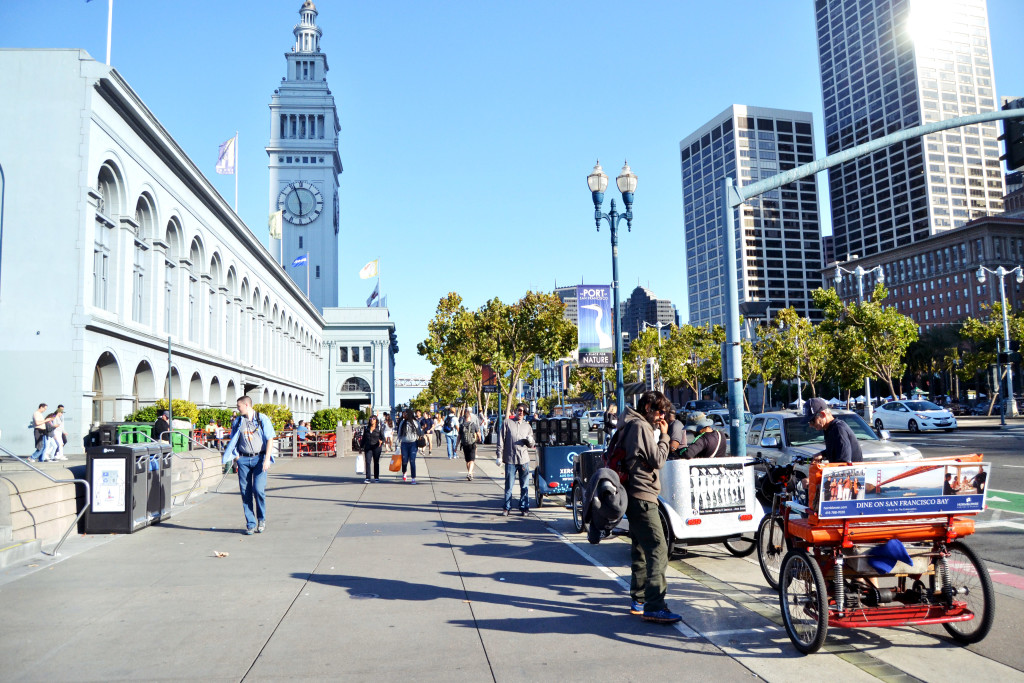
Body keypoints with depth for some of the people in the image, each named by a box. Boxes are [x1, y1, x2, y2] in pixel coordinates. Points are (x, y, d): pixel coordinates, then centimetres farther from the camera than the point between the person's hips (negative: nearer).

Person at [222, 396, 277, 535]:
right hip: (243, 459, 4)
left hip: (259, 458, -3)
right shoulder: (237, 422, 11)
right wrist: (236, 457, 5)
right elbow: (233, 441, 18)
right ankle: (250, 524, 10)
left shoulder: (262, 419, 0)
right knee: (245, 492, 1)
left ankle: (262, 520, 9)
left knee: (258, 489, -13)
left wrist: (267, 459, -10)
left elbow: (270, 439, -3)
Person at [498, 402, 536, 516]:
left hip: (524, 459, 2)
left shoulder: (527, 426, 15)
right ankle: (507, 508, 10)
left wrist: (531, 441, -5)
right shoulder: (507, 423, 6)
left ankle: (524, 508, 12)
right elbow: (501, 440, 4)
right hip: (510, 459, -2)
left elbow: (532, 445, 19)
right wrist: (500, 455, -3)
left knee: (524, 486, 4)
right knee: (508, 485, 1)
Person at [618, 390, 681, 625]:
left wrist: (659, 434, 10)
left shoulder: (631, 425, 19)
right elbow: (657, 460, -14)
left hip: (636, 496, 11)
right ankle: (654, 607, -16)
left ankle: (639, 600, 23)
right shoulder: (641, 426, -13)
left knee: (641, 549, 16)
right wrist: (664, 436, -5)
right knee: (658, 549, -14)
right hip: (642, 496, -11)